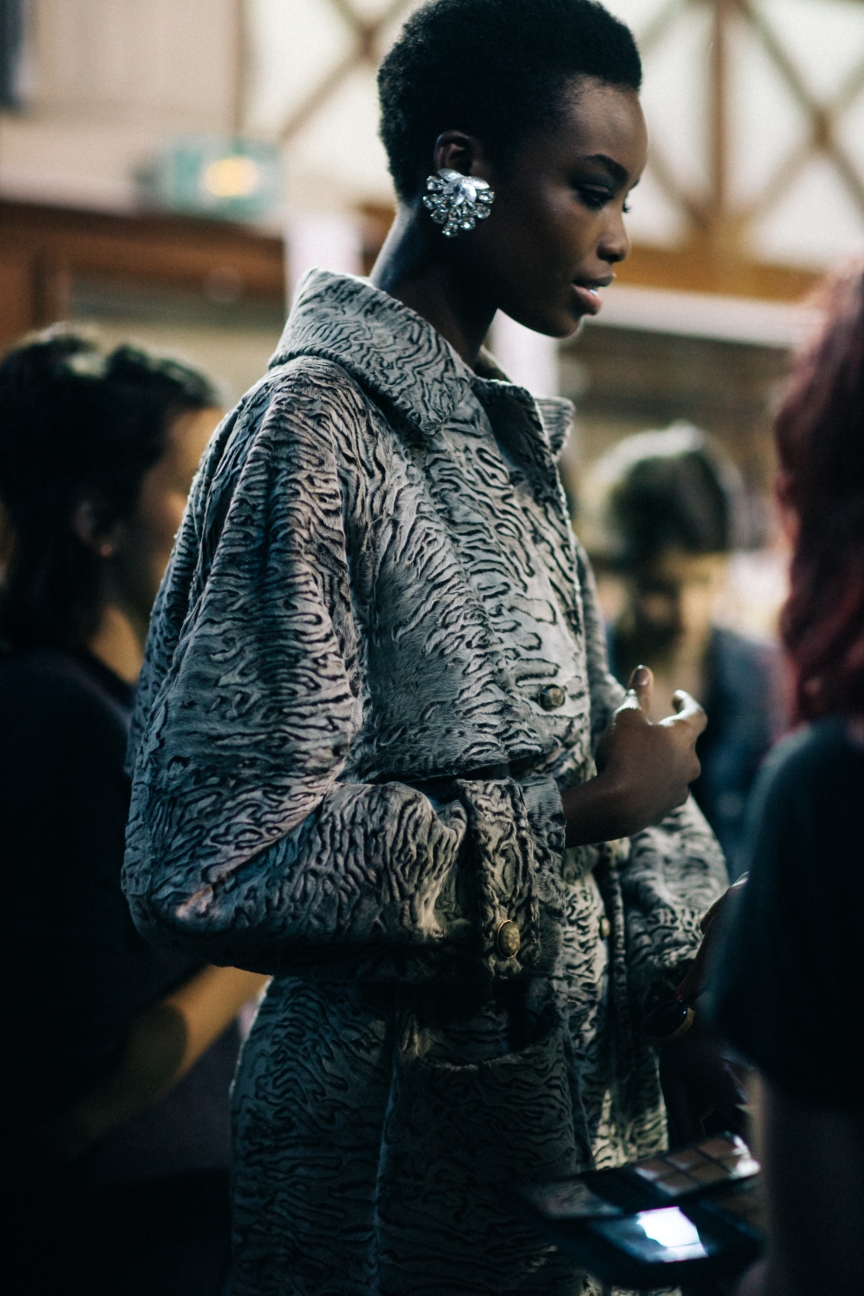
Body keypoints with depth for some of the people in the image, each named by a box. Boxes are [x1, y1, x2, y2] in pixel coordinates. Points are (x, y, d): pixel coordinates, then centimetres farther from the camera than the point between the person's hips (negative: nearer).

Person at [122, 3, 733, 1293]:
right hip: (405, 1122, -8)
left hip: (571, 1078, 8)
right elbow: (217, 858, -22)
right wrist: (578, 814, -19)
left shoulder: (505, 431, 10)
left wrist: (682, 935, -3)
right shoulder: (314, 425, -17)